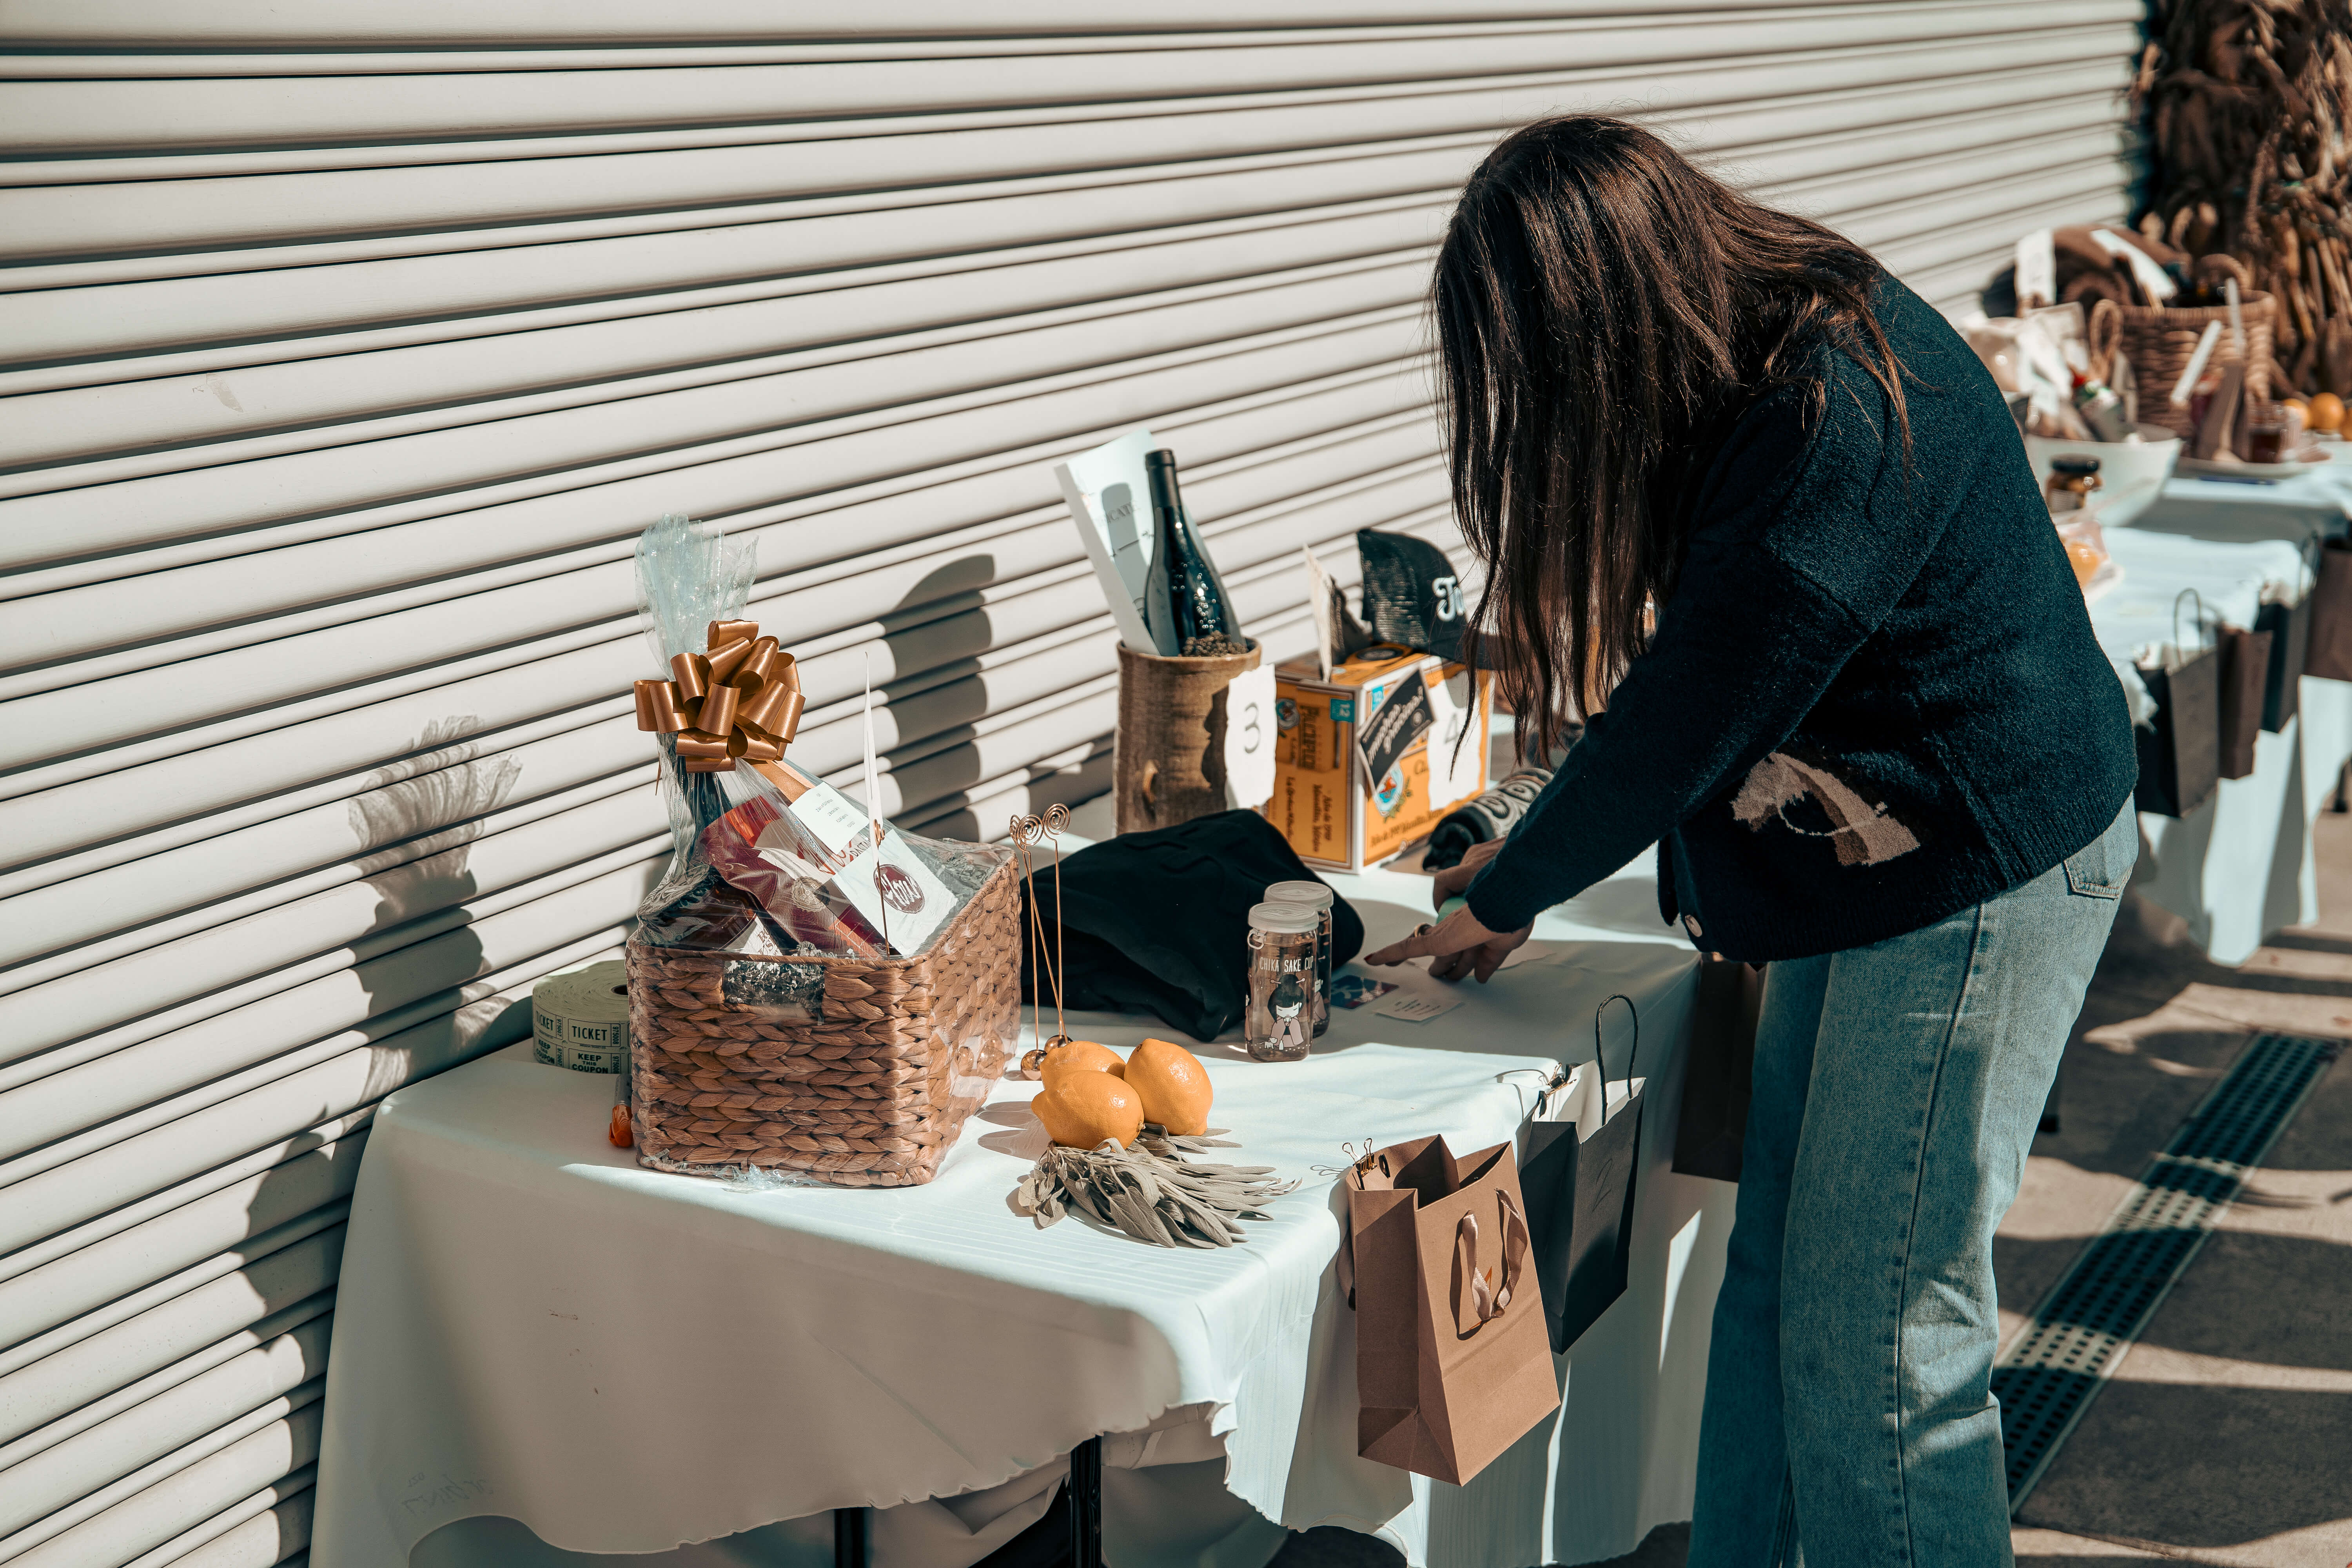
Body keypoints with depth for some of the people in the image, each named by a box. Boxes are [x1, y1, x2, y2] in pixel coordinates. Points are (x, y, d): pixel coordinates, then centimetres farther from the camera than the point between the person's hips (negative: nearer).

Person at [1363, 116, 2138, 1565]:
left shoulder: (1840, 421, -27)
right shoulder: (1788, 339, 3)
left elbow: (1687, 717, -22)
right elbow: (1706, 672, 11)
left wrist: (1510, 898, -9)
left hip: (1981, 873, -9)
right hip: (1871, 853, 9)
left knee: (1878, 1320, -1)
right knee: (1775, 1273, 14)